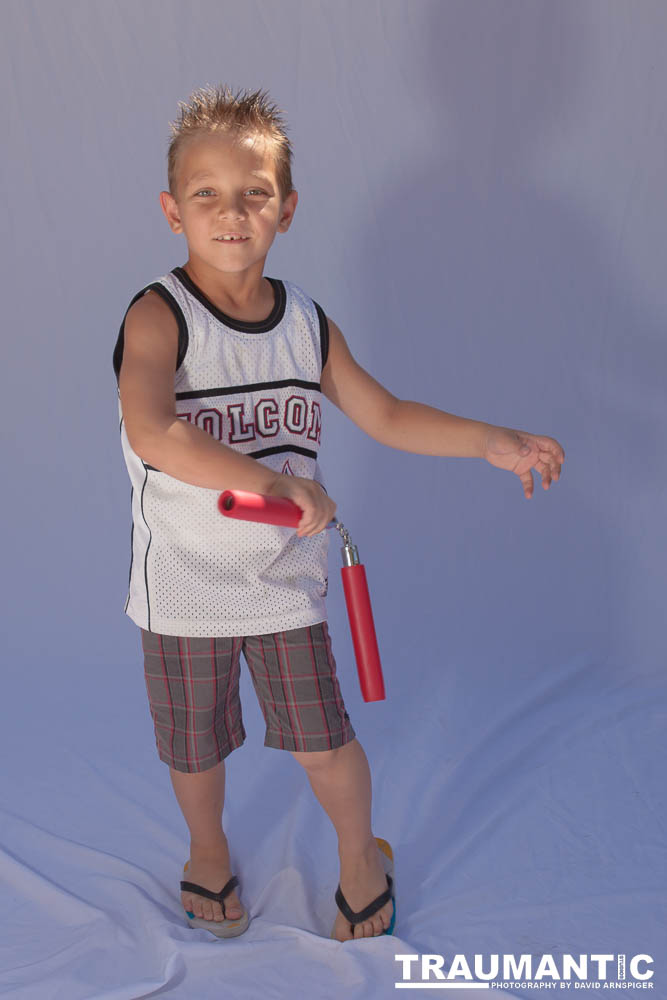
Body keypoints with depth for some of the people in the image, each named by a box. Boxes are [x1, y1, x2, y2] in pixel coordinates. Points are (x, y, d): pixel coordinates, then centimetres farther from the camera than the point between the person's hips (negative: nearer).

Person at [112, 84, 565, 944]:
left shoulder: (307, 323, -2)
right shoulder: (158, 316, -19)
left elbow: (385, 415, 7)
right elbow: (152, 435, -36)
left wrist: (491, 441, -1)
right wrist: (276, 484, -41)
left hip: (286, 579, 3)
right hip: (185, 588, -2)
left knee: (323, 738, 10)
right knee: (195, 745, 18)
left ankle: (359, 852, 40)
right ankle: (208, 848, 48)